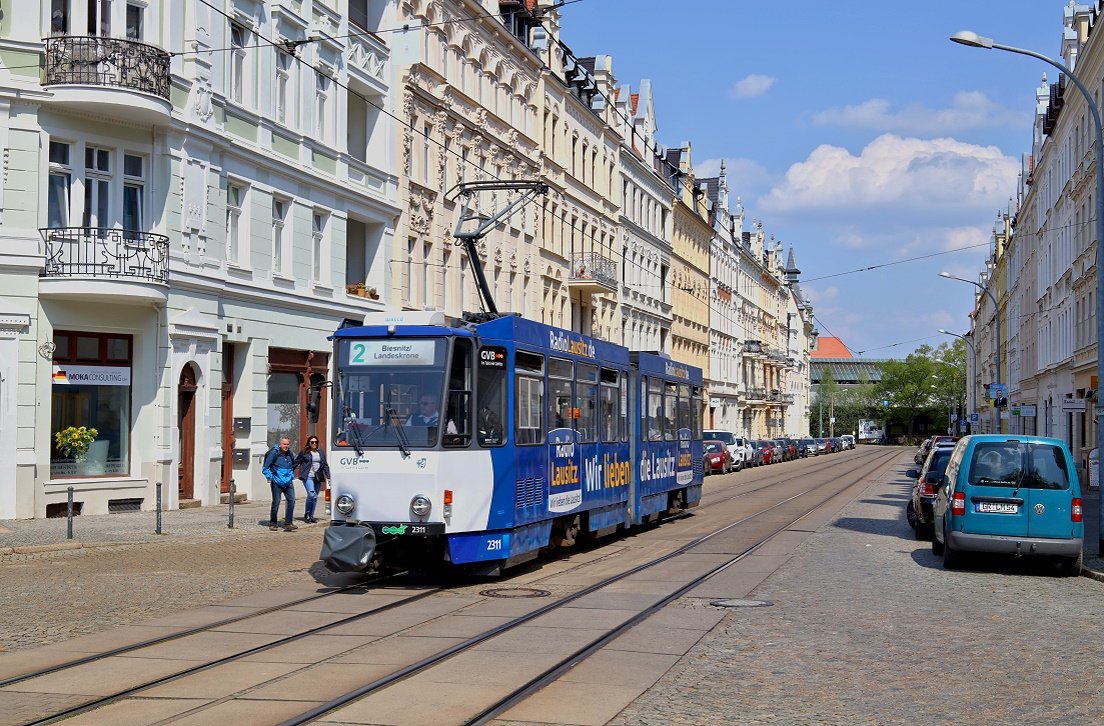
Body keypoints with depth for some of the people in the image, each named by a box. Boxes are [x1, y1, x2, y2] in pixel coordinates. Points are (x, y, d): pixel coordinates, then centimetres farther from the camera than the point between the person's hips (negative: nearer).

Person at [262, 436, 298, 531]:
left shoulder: (290, 454, 8)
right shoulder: (274, 453, -9)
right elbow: (265, 469, -3)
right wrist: (271, 477, -9)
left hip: (288, 483, 5)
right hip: (277, 483, -5)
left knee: (291, 500, -9)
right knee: (276, 502, 0)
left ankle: (288, 524, -7)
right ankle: (272, 523, 16)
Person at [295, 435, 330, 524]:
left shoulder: (321, 452, 15)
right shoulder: (304, 452, 2)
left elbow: (325, 465, 17)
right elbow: (296, 462, 7)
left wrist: (328, 477, 10)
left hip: (318, 478, 5)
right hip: (308, 476, -5)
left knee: (315, 497, 5)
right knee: (312, 495, -17)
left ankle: (311, 516, 14)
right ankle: (306, 514, -4)